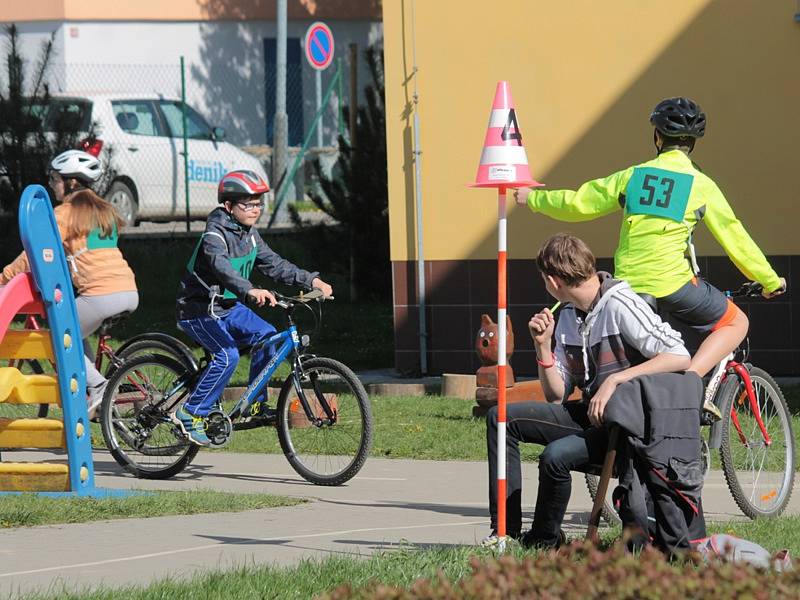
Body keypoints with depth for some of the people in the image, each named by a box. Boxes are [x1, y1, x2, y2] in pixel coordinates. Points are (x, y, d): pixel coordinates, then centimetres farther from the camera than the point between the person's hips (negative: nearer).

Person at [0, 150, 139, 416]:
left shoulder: (65, 212, 0)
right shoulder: (104, 209, 24)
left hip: (100, 294, -8)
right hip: (130, 293, 8)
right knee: (75, 335, 27)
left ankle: (96, 385, -8)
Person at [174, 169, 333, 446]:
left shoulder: (249, 234, 5)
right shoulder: (214, 235, -22)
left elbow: (273, 263, 6)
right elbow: (222, 267, -41)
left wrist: (311, 280, -6)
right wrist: (250, 291, -58)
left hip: (229, 308, 8)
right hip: (199, 311, -8)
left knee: (267, 336, -10)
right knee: (228, 355, -27)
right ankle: (191, 414, -18)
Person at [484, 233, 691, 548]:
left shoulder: (619, 305, -13)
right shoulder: (568, 316, 12)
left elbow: (680, 357, -24)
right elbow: (556, 396, 13)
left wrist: (615, 380, -26)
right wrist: (543, 345, -1)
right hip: (589, 416, 9)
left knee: (555, 456, -31)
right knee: (501, 418, -1)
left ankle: (543, 542, -6)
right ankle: (506, 531, -4)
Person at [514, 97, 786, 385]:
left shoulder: (632, 176, 7)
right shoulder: (701, 185, 0)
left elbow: (576, 204, 13)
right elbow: (734, 238, 3)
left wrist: (534, 198, 30)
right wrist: (770, 281, 12)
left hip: (628, 285, 4)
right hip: (673, 285, -4)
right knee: (735, 323, 11)